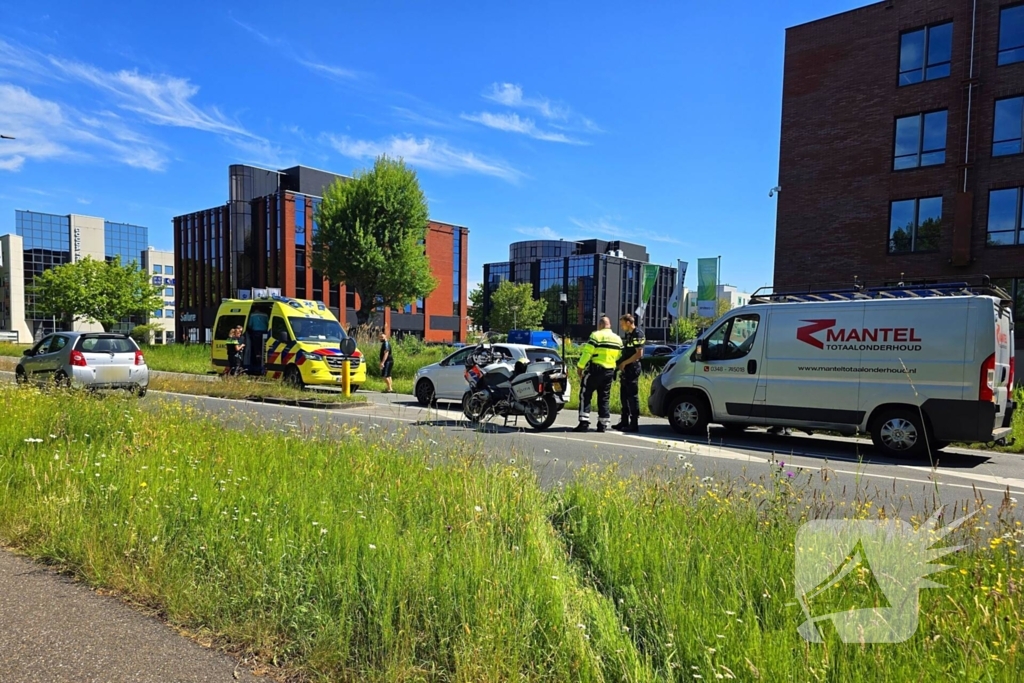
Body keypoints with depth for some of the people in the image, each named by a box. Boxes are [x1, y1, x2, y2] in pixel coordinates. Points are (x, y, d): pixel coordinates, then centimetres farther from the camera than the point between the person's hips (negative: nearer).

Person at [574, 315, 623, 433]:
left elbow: (587, 353, -13)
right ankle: (603, 424, 13)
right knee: (604, 397, 12)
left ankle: (584, 422, -8)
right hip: (609, 371, 6)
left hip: (595, 370, -6)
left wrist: (580, 367, -7)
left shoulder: (596, 336, -9)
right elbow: (618, 357, 14)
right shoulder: (618, 339, 13)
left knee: (585, 395, -1)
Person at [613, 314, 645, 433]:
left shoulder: (638, 334, -11)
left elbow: (639, 354, -17)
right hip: (625, 370, 10)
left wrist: (625, 363, -14)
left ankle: (634, 424, -2)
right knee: (624, 397, 13)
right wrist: (620, 363, 11)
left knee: (632, 396, -6)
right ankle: (624, 422, 22)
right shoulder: (628, 335, 18)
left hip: (632, 369, -10)